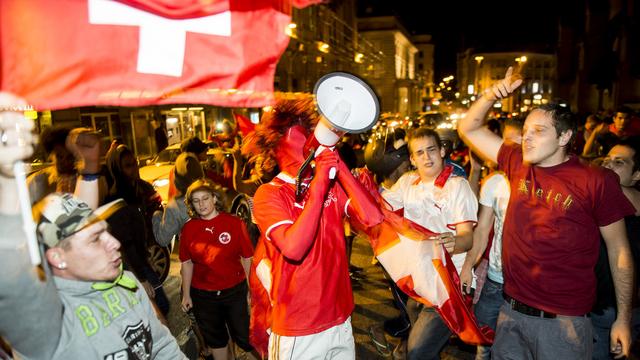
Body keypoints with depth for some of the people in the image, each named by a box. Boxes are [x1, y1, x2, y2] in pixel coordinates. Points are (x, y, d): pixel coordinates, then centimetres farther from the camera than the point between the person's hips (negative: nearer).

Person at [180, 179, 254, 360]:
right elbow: (187, 263, 3)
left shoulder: (234, 223, -11)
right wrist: (186, 294, 5)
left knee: (245, 336, 7)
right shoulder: (188, 228, -4)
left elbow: (247, 258, -8)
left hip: (235, 291, -2)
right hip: (202, 295, 2)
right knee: (214, 338, 20)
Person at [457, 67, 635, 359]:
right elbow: (468, 129, 8)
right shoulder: (519, 165, 2)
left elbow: (619, 251, -3)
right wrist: (491, 96, -7)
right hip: (511, 311, 4)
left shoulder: (596, 181, -9)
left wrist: (624, 319, -1)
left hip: (564, 321, -4)